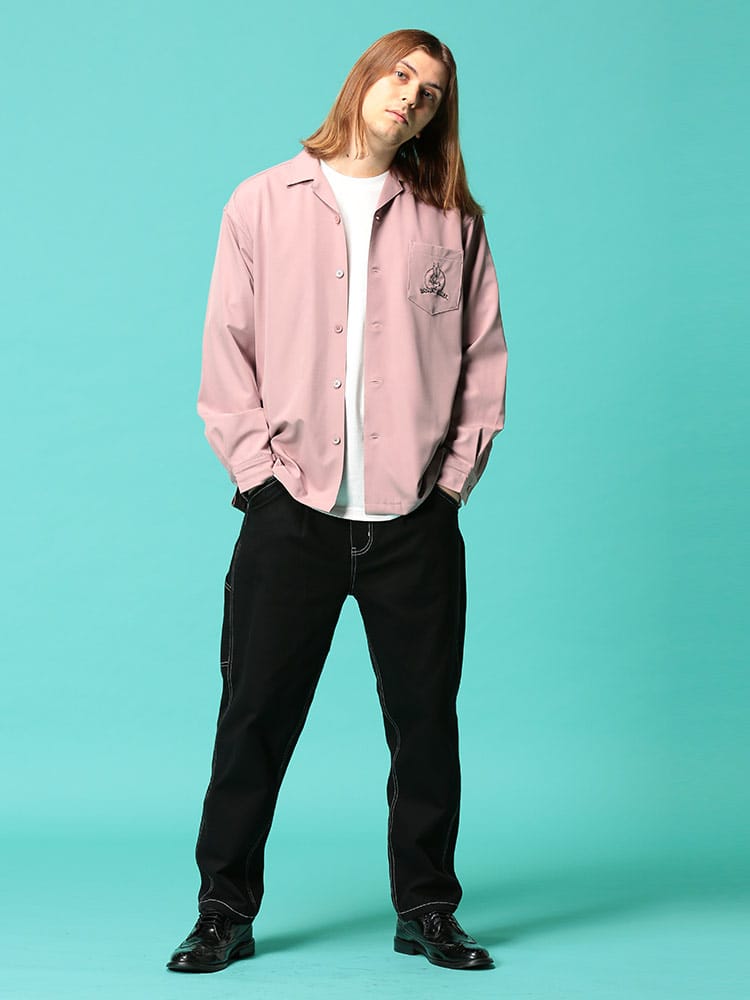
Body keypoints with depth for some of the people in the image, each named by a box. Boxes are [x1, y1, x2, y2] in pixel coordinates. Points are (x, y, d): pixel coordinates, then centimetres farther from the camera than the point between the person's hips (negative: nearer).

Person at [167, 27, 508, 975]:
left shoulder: (452, 219, 10)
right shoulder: (263, 203, 8)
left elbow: (484, 353, 10)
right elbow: (227, 350, 5)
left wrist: (458, 467, 0)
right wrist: (257, 467, -4)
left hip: (415, 517, 1)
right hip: (291, 509, -1)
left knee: (425, 718, 7)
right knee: (256, 714, 3)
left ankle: (426, 909, 22)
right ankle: (225, 911, 17)